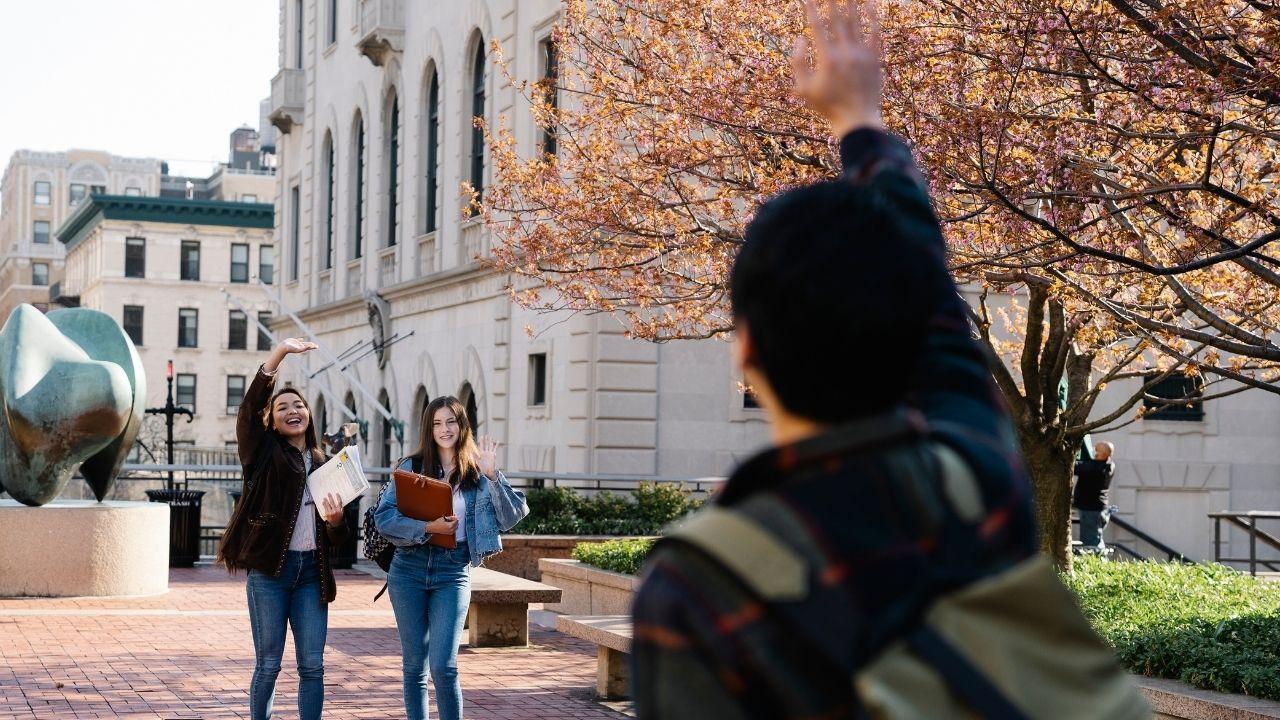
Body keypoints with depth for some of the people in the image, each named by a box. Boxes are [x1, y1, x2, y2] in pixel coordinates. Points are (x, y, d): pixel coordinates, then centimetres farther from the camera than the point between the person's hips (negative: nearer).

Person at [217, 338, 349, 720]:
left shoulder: (323, 464, 14)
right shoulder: (264, 453, 4)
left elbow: (338, 539, 17)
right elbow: (249, 407, -14)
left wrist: (335, 521, -7)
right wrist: (281, 351, -22)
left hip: (311, 571, 3)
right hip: (269, 570, -3)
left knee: (312, 666, 1)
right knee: (268, 664, 0)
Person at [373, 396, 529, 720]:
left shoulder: (477, 473, 5)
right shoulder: (413, 466, 4)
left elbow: (513, 516, -4)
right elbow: (382, 518, -4)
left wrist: (493, 476, -14)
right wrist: (428, 528, -16)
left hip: (453, 573, -1)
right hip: (409, 569, 1)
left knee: (443, 666, -10)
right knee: (414, 665, 8)